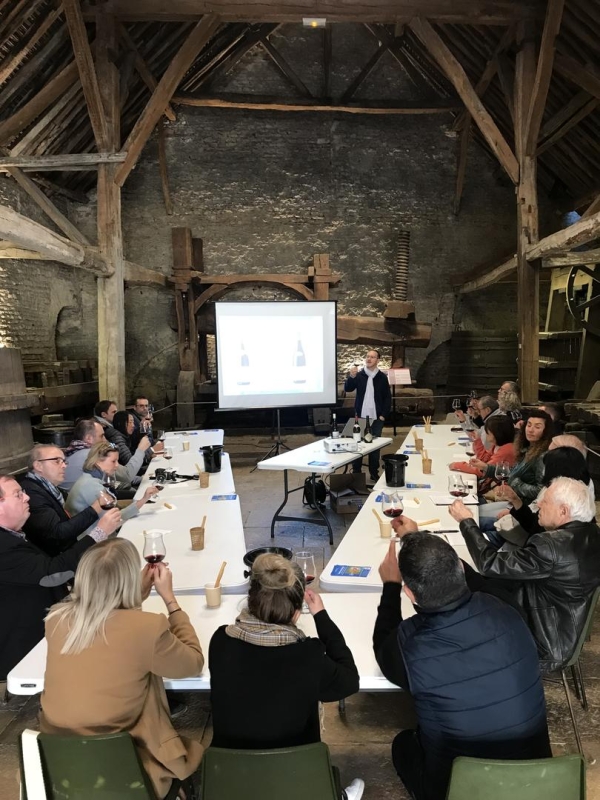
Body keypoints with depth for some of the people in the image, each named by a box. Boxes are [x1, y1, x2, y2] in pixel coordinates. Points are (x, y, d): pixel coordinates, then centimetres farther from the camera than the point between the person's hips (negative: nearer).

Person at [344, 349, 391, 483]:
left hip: (376, 418, 0)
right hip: (360, 417, 0)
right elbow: (347, 389, -12)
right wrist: (351, 377, -30)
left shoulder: (382, 377, 1)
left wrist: (383, 415, -3)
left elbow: (387, 397, 4)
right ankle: (356, 472, 13)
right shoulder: (359, 375, 0)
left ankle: (374, 473, 17)